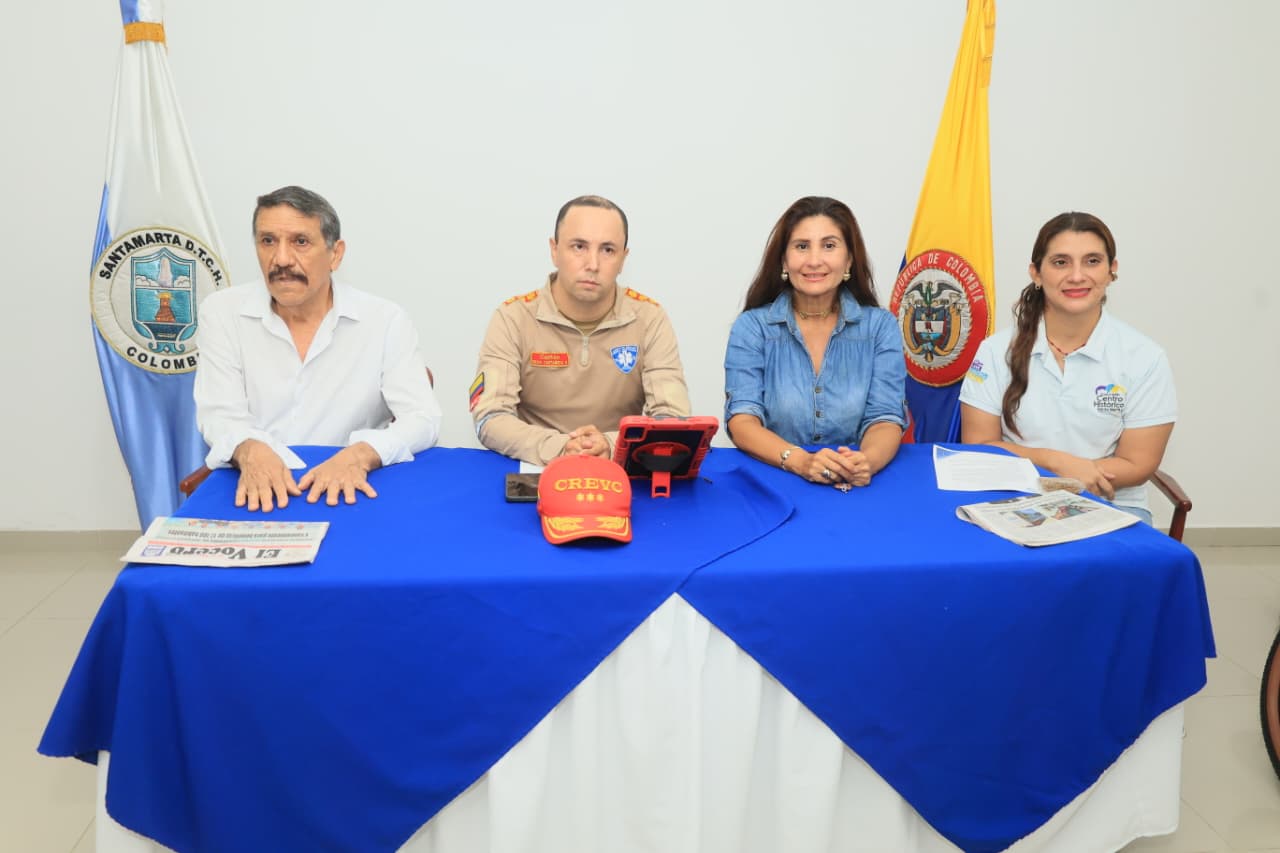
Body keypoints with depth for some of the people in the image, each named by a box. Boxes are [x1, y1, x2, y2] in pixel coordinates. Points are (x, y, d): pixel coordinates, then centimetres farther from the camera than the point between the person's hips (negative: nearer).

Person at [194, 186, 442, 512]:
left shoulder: (385, 320, -1)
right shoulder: (221, 312, 3)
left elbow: (423, 419, -7)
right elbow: (220, 415, -3)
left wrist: (359, 455, -26)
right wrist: (249, 451, -26)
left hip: (347, 492, -1)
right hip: (256, 490, 1)